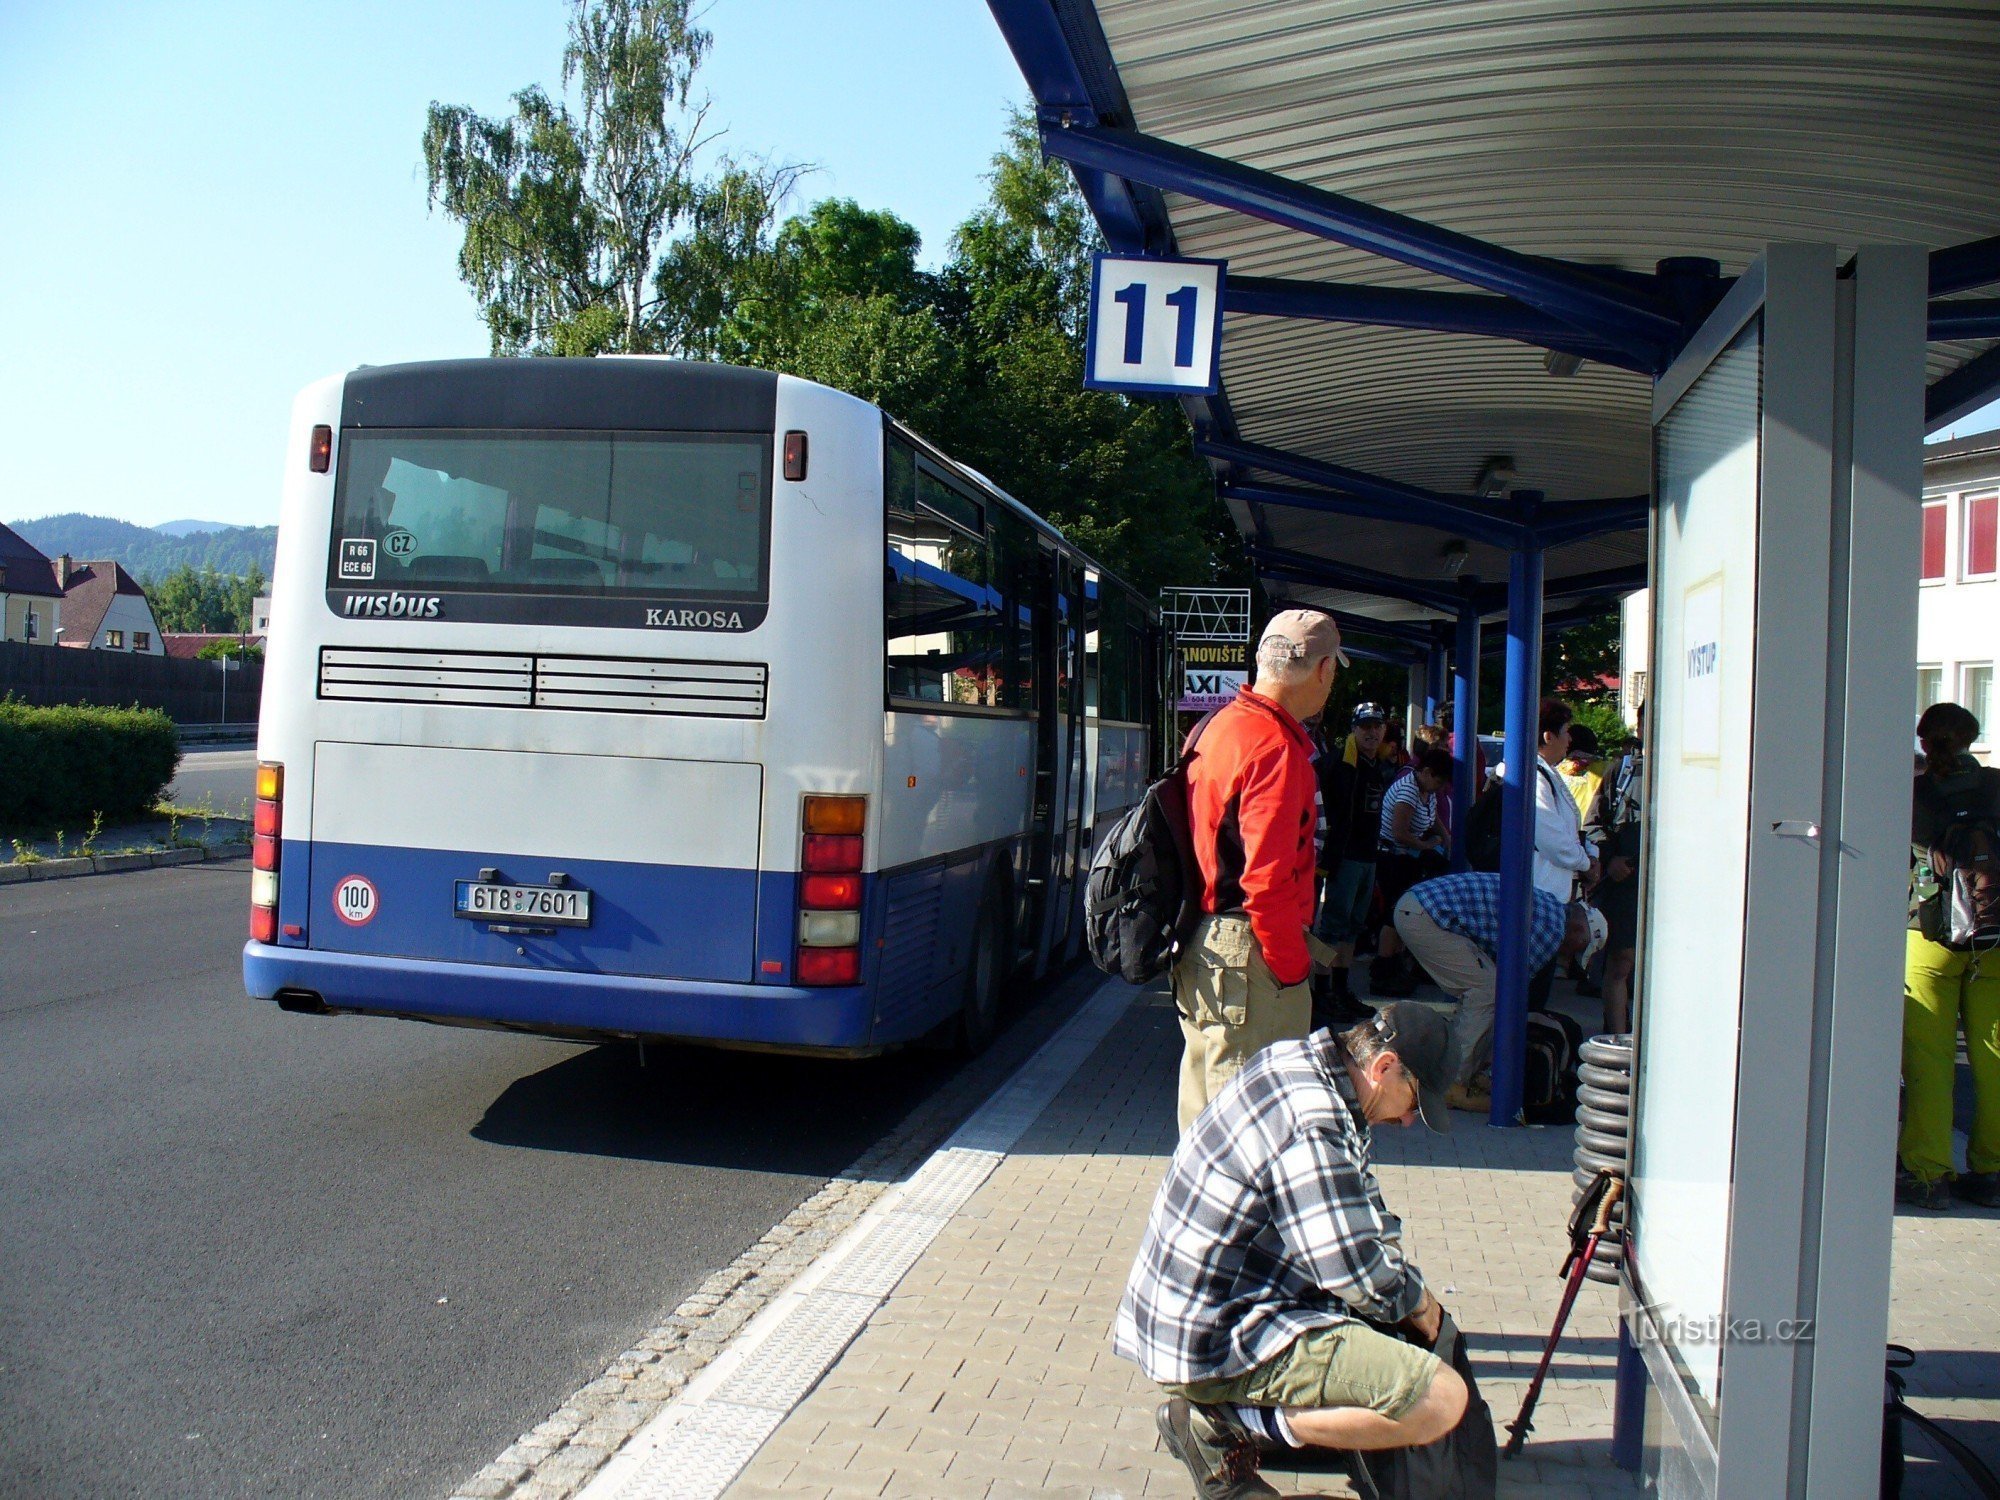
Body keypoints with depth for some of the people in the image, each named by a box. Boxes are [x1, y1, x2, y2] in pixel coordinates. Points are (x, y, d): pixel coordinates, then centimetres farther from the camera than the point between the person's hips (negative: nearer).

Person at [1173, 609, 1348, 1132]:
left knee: (1205, 1107, 19)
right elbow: (1268, 883, -24)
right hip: (1244, 957, -10)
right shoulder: (1276, 747, -19)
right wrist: (1293, 971, -13)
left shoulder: (1224, 723, 11)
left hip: (1202, 946, 10)